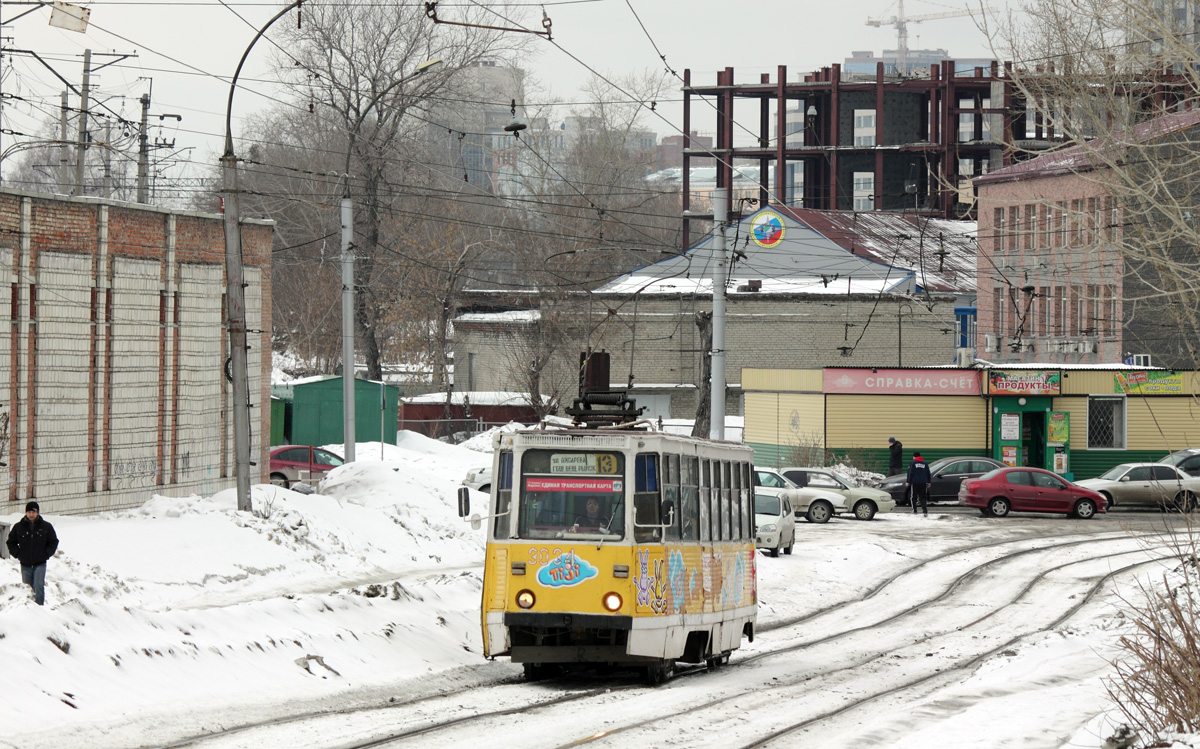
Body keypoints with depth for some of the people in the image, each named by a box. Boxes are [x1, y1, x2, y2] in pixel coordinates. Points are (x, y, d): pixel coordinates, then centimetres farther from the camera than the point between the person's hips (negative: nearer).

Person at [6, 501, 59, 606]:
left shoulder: (46, 527, 1)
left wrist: (46, 554, -2)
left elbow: (53, 542, 9)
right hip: (25, 564, 2)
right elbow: (11, 542, 13)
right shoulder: (18, 527, 3)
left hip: (40, 564, -2)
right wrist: (17, 554, 1)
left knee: (39, 586, -17)